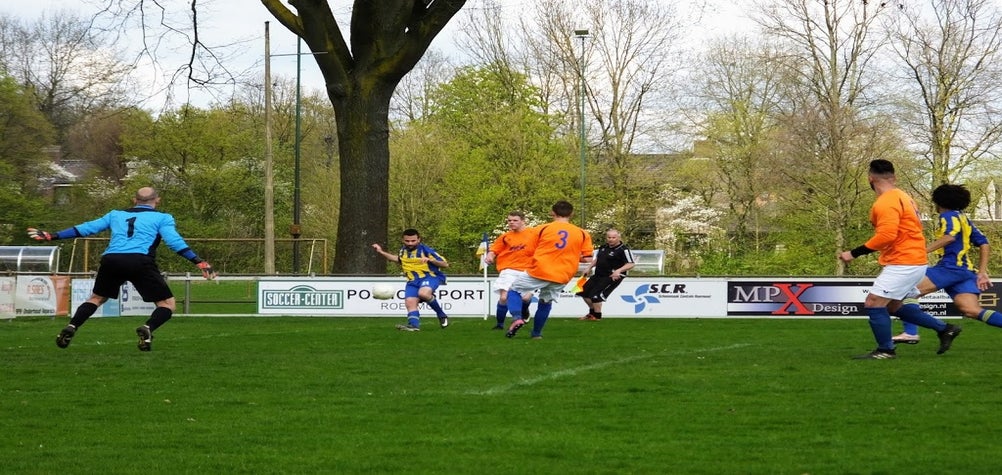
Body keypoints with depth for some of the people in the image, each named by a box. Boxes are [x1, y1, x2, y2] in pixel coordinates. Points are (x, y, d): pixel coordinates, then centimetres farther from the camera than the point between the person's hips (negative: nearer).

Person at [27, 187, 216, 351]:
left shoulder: (116, 215, 27)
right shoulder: (162, 218, 17)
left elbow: (85, 228, 27)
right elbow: (174, 241, 1)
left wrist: (51, 236, 33)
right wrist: (199, 262, -2)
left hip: (111, 260, 4)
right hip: (140, 262, -4)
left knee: (97, 298, 27)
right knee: (167, 304, 6)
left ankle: (71, 328, 7)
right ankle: (147, 328, -22)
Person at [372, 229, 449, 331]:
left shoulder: (425, 250, -8)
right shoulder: (403, 250, 11)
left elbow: (445, 264, -9)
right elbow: (397, 259, 37)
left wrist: (430, 260, -25)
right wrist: (381, 252, 30)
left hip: (430, 277, -7)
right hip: (413, 281, 7)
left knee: (423, 293, -35)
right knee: (410, 302, -15)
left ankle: (441, 314, -17)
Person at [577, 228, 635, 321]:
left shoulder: (623, 250, -16)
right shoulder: (603, 247, 8)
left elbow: (631, 264, -20)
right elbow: (597, 258, 25)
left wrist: (619, 270, -32)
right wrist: (589, 268, 13)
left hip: (612, 277, -9)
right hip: (598, 275, 9)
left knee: (595, 295, -17)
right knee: (584, 291, 15)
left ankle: (597, 316, 1)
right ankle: (592, 312, 34)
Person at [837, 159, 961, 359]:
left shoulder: (886, 202, -17)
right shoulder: (901, 197, 14)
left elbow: (886, 236, -27)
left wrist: (854, 253, -23)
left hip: (903, 264, -10)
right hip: (914, 261, 10)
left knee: (873, 303, -9)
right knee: (892, 307, 19)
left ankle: (885, 350, -1)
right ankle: (944, 328, 23)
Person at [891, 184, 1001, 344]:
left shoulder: (949, 216, 2)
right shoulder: (964, 219, 27)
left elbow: (950, 236, -20)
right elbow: (984, 245, 25)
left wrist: (922, 251, -23)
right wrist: (982, 272, 22)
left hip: (951, 266, -9)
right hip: (966, 270, 9)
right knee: (972, 310, -5)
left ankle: (911, 332, -23)